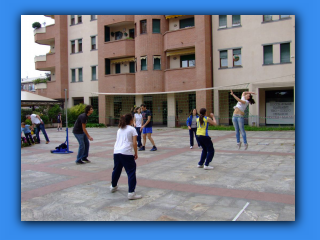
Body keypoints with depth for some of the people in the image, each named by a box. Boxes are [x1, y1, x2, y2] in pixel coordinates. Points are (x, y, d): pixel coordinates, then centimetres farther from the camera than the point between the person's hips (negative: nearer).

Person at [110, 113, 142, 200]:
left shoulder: (119, 129, 20)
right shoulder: (132, 129, 1)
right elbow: (134, 143, -6)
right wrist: (136, 153, 1)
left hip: (116, 152, 7)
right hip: (127, 153, -7)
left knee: (116, 169, 24)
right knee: (131, 172, -3)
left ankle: (113, 186, 43)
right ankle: (131, 193, -8)